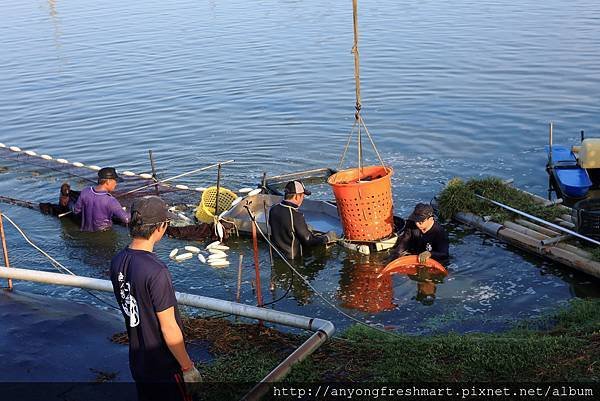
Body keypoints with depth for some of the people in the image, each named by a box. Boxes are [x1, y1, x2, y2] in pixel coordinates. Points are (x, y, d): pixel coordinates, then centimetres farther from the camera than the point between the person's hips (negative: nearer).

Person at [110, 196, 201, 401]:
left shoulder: (117, 262, -5)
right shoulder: (156, 272, -29)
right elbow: (169, 328, -24)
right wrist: (188, 367, -12)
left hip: (137, 360, 7)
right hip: (164, 367, -7)